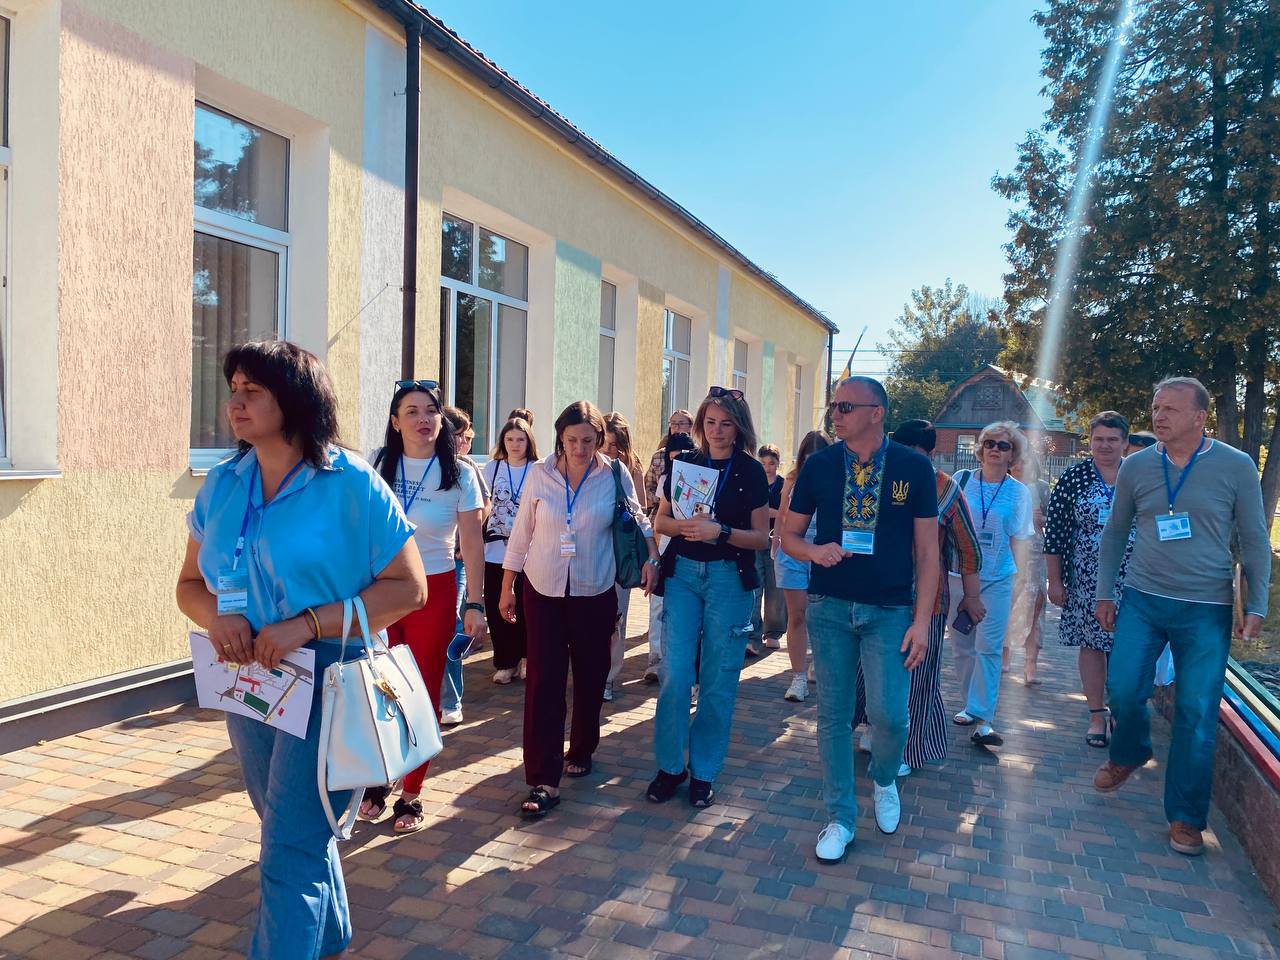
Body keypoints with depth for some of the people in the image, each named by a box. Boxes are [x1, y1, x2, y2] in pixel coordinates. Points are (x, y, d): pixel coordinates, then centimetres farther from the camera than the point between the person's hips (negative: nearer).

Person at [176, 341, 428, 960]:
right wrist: (215, 617, -13)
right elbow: (190, 583, 11)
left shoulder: (351, 484, -14)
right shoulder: (221, 486, 4)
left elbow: (409, 586, -15)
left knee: (289, 855, -3)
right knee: (299, 831, 23)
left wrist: (309, 624, -24)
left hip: (327, 685, -6)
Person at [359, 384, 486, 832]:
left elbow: (472, 542, -3)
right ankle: (377, 780, 27)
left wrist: (475, 603, -6)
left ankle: (411, 794, 21)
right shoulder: (376, 468, 1)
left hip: (433, 593, -1)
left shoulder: (459, 474, -3)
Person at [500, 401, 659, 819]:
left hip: (595, 592, 1)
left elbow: (638, 519, 10)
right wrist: (506, 588, 5)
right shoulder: (539, 474, -4)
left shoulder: (615, 476, -5)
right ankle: (544, 781, 0)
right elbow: (521, 534, 2)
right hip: (543, 590, 0)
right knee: (543, 681, -5)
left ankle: (582, 750, 38)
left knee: (590, 676, 13)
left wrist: (651, 557, -6)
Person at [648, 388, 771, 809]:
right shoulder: (683, 463, 5)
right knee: (674, 674, -1)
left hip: (728, 578, -1)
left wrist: (720, 531, -19)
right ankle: (670, 765, 16)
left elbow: (761, 538, -2)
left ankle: (704, 771, 19)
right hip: (683, 573, 2)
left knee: (718, 680, 3)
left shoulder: (751, 471, -1)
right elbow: (660, 521, 9)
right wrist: (686, 526, -12)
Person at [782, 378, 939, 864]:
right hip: (829, 606, 2)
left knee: (889, 715, -7)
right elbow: (789, 535, 8)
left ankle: (884, 782, 28)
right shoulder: (818, 465, 0)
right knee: (833, 714, 7)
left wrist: (922, 621, -7)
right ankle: (840, 818, 24)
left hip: (889, 610, -1)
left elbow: (927, 550, -1)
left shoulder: (914, 468, -3)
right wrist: (815, 551, -15)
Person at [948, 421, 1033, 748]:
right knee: (962, 645, 8)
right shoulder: (961, 480, 3)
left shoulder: (1019, 493, 3)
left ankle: (982, 719, -4)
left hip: (997, 579, -1)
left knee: (989, 648, -6)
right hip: (958, 574, 1)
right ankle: (973, 704, 25)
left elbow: (1019, 540, 5)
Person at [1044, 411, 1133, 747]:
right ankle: (1097, 716, 18)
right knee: (1091, 644, 5)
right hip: (1086, 581, -1)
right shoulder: (1073, 478, -1)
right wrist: (1054, 581, -3)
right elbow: (1055, 532, -1)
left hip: (1131, 581, 1)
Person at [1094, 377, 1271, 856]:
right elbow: (1115, 532, 11)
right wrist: (1104, 593, 9)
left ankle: (1186, 817, 15)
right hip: (1142, 600, 2)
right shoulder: (1136, 466, 1)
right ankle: (1129, 753, 32)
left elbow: (1255, 542, 1)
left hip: (1206, 609, -2)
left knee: (1197, 713, 0)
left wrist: (1256, 607, -4)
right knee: (1123, 689, -1)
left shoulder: (1236, 467, -5)